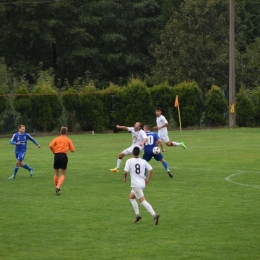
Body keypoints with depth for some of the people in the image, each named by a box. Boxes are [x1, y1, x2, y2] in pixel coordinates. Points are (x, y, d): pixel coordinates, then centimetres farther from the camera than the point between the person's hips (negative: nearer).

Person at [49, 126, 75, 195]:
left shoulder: (56, 139, 10)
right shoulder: (68, 140, 8)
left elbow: (51, 145, -8)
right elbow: (72, 150, 5)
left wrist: (54, 152, 7)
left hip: (57, 155, 1)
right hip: (64, 156, -1)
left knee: (56, 173, 16)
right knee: (63, 174, 3)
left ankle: (56, 187, 18)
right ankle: (58, 187, -18)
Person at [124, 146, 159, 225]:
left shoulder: (129, 161, -7)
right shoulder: (143, 161, 5)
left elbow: (126, 171, -15)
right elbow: (150, 169, 1)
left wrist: (125, 178, 5)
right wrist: (148, 179, 12)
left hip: (136, 185, -7)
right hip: (142, 184, 7)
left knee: (143, 201, -9)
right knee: (131, 197, 24)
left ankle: (154, 215, -24)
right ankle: (137, 215, 18)